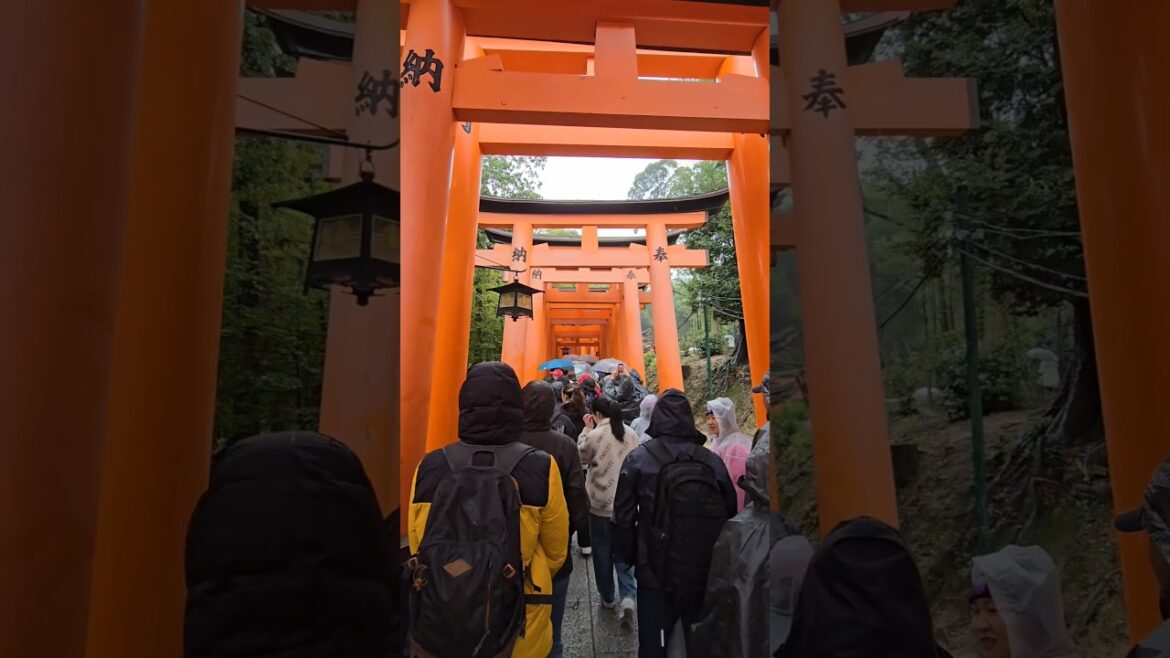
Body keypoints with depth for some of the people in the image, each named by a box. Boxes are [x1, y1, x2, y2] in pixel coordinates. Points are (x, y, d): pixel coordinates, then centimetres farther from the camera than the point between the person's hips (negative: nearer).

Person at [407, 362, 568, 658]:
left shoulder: (430, 466, -12)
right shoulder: (540, 468, -15)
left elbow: (417, 547, 0)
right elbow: (556, 553, -2)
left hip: (435, 626, 2)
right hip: (514, 628, -1)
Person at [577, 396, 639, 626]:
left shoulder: (595, 435, -17)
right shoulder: (631, 435, -2)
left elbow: (581, 455, 0)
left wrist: (586, 429, 4)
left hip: (600, 504, -3)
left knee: (603, 552, 14)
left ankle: (608, 598, 27)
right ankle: (627, 597, -1)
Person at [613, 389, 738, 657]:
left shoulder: (638, 458, -10)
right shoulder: (713, 461, -3)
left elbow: (624, 515, -8)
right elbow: (730, 514, 4)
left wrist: (625, 556, 6)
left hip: (656, 572, -2)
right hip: (705, 574, 3)